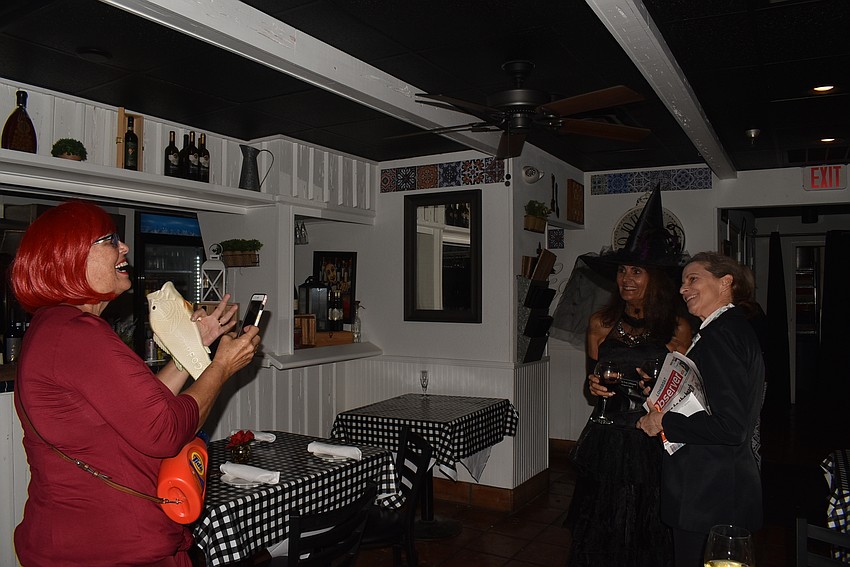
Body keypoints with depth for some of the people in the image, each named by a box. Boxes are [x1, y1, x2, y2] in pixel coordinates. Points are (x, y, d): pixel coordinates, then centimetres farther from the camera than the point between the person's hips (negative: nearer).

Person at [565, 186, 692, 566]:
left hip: (655, 445, -1)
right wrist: (593, 386, -9)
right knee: (601, 535, 10)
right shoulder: (601, 323, 2)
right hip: (606, 443, 2)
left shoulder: (677, 328, -3)